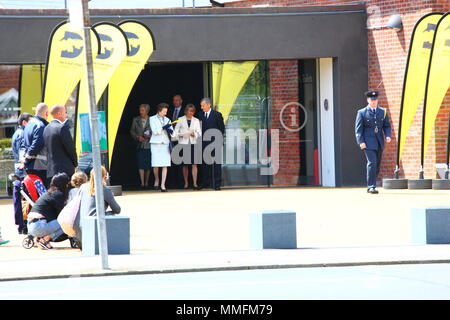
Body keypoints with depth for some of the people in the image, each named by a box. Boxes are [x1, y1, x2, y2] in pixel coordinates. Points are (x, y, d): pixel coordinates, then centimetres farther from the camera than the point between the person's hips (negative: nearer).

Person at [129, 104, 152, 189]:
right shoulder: (136, 120, 7)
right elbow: (132, 131, 10)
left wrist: (149, 135, -14)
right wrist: (138, 137, -6)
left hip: (148, 145, -1)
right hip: (139, 145, 1)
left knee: (148, 165, 3)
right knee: (141, 165, -7)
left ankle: (146, 182, 16)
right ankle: (142, 183, -7)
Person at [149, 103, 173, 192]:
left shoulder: (167, 120, 15)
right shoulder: (152, 119, 5)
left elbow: (172, 132, 13)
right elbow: (155, 131, -6)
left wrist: (170, 130, -9)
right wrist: (164, 127, -14)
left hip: (166, 144, 2)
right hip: (156, 144, -2)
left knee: (165, 165, -8)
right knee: (156, 164, -3)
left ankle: (163, 185, -10)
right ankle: (156, 180, 24)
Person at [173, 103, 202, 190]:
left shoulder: (196, 120, 10)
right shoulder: (181, 120, 6)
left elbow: (199, 133, 7)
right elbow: (175, 132, 5)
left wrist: (193, 133, -12)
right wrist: (182, 135, -12)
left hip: (193, 144, 0)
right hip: (183, 144, 0)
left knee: (194, 164, -10)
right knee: (185, 165, 2)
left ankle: (195, 183, -14)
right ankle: (186, 183, 12)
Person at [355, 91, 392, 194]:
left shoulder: (382, 112, 10)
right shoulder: (362, 113, -1)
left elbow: (387, 126, 13)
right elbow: (358, 128, -4)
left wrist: (387, 135, -6)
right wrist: (361, 142, -14)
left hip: (379, 142, 5)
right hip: (368, 142, -5)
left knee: (377, 165, 8)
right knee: (372, 163, -15)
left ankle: (371, 186, 20)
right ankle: (371, 187, -13)